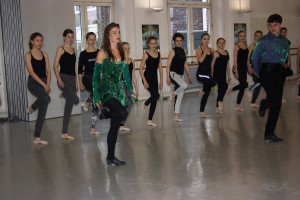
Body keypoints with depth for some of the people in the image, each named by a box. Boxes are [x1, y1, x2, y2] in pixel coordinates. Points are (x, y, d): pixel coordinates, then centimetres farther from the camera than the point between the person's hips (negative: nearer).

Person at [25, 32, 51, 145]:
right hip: (33, 83, -5)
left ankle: (37, 138, 10)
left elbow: (48, 71, 7)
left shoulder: (44, 54, 11)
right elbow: (31, 72, -11)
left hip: (44, 83, 5)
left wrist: (48, 85, -9)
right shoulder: (28, 55, -2)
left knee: (42, 111, 1)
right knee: (46, 98, -33)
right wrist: (44, 85, -19)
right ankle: (32, 107, 1)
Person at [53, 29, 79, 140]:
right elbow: (55, 66, -8)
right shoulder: (61, 49, -2)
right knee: (75, 99, -28)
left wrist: (76, 82, 16)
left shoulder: (73, 50, 16)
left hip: (72, 79, 7)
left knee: (69, 106, 5)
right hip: (64, 78, -6)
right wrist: (59, 80, -19)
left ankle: (64, 133, 11)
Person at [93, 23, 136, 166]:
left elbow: (126, 73, 16)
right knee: (122, 114, -29)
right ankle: (103, 112, 2)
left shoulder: (122, 53, 11)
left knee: (115, 126, 7)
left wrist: (130, 91, 11)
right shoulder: (102, 53, -5)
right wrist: (97, 98, -10)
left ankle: (111, 157, 16)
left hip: (119, 91, 6)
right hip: (107, 91, -6)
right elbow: (96, 76, -5)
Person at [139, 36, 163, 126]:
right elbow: (141, 69, -10)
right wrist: (145, 82, -15)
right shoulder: (146, 54, -8)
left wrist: (161, 81, 9)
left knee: (154, 100, 5)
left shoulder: (158, 54, 7)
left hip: (154, 78, 6)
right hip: (147, 77, -6)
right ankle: (145, 103, 12)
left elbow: (160, 68, 12)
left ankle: (150, 120, 14)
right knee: (156, 95, -20)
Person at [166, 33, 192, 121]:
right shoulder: (173, 51, -7)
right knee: (184, 85, -32)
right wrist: (168, 77, -19)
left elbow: (185, 65, 20)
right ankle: (174, 93, -1)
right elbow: (168, 65, -12)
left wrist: (189, 75, 19)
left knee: (179, 97, 5)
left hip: (181, 75, 7)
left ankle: (176, 116, 12)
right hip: (173, 73, -7)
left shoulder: (182, 51, 13)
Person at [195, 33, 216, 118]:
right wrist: (205, 51, -13)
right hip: (200, 73, -6)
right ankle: (203, 90, -1)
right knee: (213, 82, -33)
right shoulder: (199, 50, -3)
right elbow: (200, 60, -20)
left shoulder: (211, 50, 10)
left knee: (206, 94, 6)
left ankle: (202, 112, 17)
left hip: (208, 73, 6)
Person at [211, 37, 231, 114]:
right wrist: (212, 75, -13)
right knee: (225, 86, -25)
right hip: (217, 73, -7)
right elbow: (212, 64, -9)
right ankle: (220, 101, -11)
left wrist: (229, 75, 18)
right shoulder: (216, 53, -7)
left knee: (221, 89, 10)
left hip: (223, 73, 7)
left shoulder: (226, 52, 13)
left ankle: (217, 107, 18)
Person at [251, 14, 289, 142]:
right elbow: (254, 58, 1)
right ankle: (264, 104, 13)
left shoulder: (284, 41, 12)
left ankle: (269, 134, 13)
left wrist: (284, 64, 11)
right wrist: (258, 73, 5)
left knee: (277, 105, 3)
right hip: (267, 71, -5)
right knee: (275, 99, -24)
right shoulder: (264, 41, -3)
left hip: (278, 73, 6)